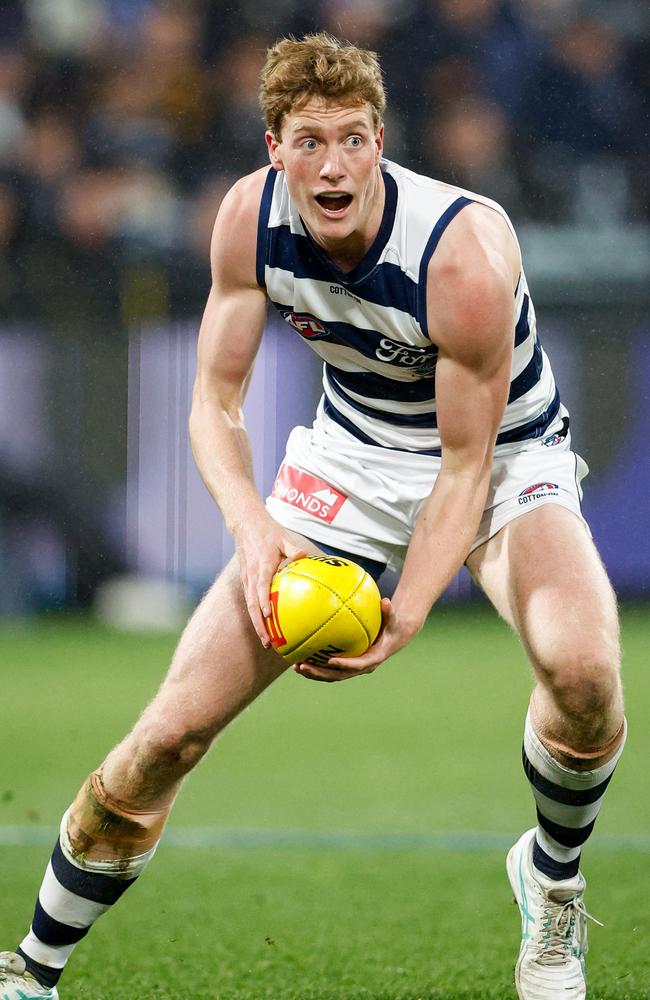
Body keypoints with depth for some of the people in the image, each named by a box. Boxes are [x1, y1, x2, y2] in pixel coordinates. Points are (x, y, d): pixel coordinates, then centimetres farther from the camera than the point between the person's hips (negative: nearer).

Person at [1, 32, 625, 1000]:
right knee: (174, 728, -10)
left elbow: (468, 461, -25)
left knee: (582, 669, -36)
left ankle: (552, 882, -4)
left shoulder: (465, 250, -31)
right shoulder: (250, 217, -17)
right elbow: (215, 404, -8)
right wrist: (253, 528, -29)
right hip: (353, 457, 3)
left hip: (506, 458, -3)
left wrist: (401, 620, -37)